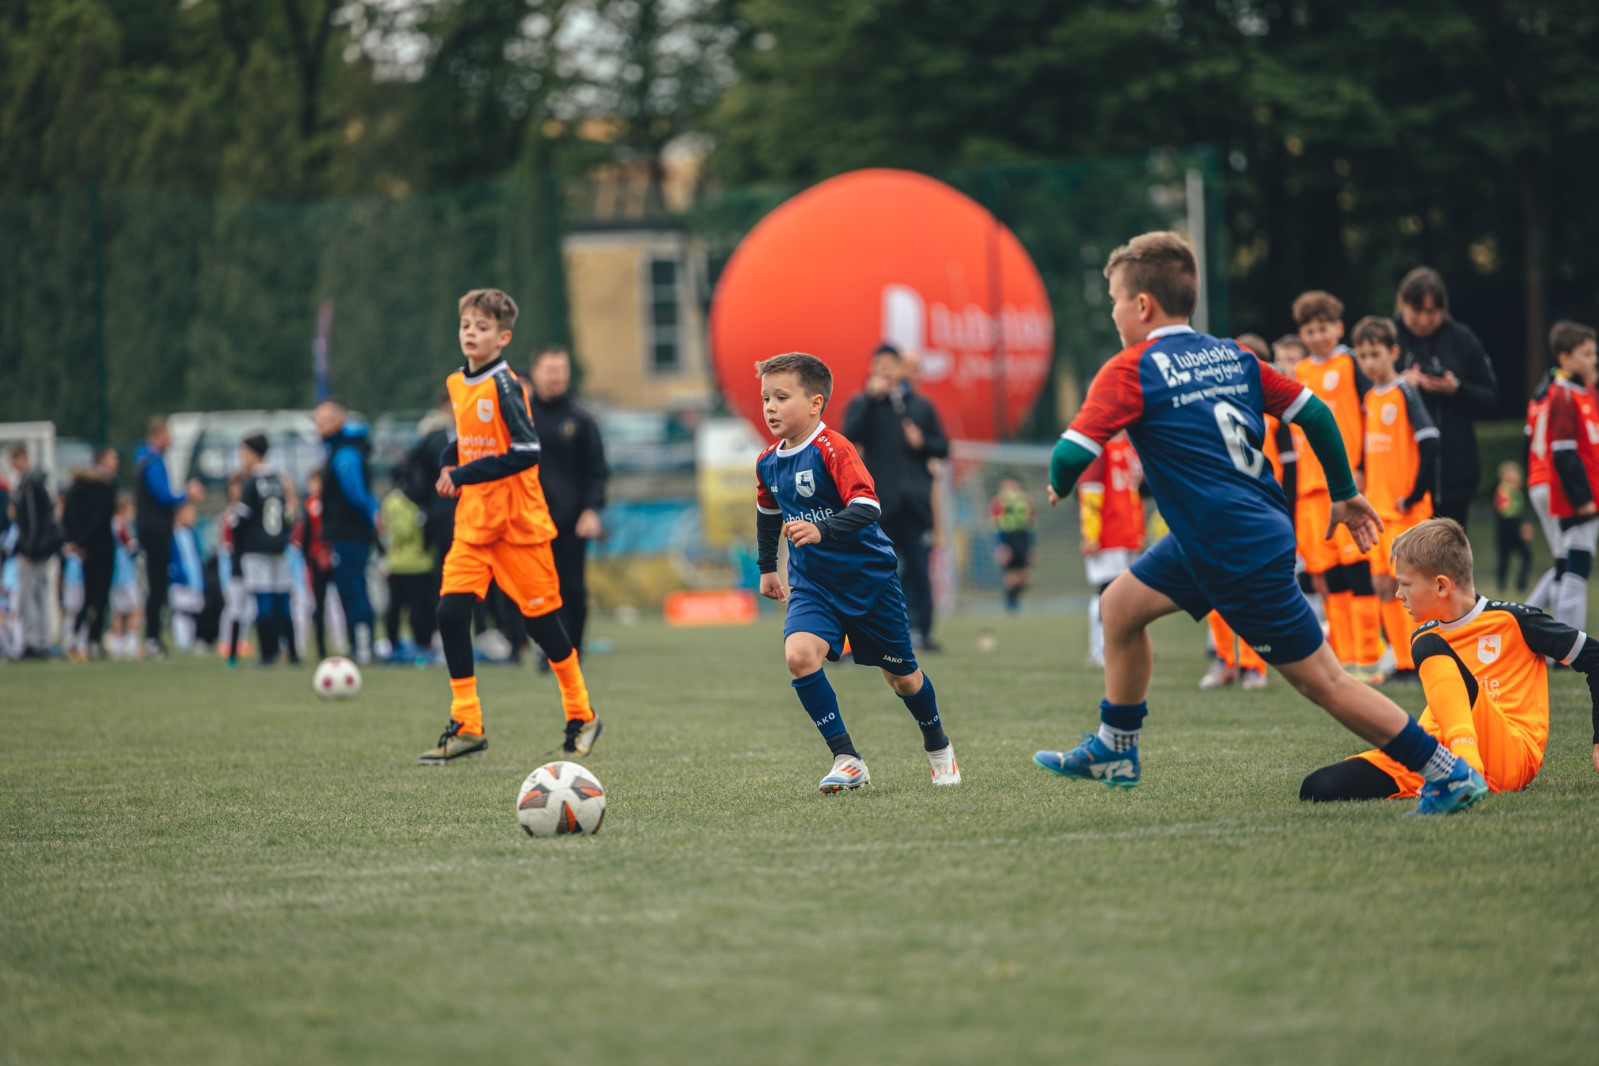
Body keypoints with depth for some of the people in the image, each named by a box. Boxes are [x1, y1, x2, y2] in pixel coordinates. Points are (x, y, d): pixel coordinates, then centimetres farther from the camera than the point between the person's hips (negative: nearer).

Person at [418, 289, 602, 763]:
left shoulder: (504, 386, -15)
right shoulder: (457, 384, 9)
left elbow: (526, 452, -21)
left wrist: (465, 474, -20)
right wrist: (449, 461, 5)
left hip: (518, 523, -7)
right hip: (472, 522, 7)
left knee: (540, 617, 2)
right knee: (451, 612, -7)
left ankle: (581, 715, 21)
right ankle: (467, 726, -2)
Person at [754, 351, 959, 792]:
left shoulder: (833, 449, -20)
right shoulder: (768, 462, 1)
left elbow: (867, 506, -32)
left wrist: (822, 530, -46)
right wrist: (767, 567, 29)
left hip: (868, 577, -4)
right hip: (812, 584, 4)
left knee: (901, 675, 11)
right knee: (799, 654, -24)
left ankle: (938, 746, 41)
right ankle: (846, 759, -17)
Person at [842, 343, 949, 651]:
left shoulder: (920, 405, 15)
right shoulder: (862, 404, 6)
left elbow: (942, 447, 16)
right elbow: (850, 434, -13)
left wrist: (922, 443, -4)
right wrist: (871, 398, -15)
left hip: (915, 500, 2)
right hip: (880, 501, -2)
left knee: (919, 568, -1)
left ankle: (922, 631, 2)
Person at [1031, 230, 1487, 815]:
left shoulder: (1130, 371, -13)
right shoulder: (1233, 357, 8)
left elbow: (1072, 454, -18)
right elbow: (1314, 412, 9)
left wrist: (1059, 484, 6)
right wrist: (1345, 495, 20)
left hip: (1242, 558, -9)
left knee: (1321, 679, -2)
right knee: (1122, 602, 18)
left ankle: (1449, 772, 1)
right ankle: (1115, 751, 31)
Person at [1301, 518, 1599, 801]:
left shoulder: (1512, 621, 1)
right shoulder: (1422, 638, 18)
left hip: (1511, 756, -5)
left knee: (1431, 648, -24)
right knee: (1318, 788, -18)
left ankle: (1466, 764, -43)